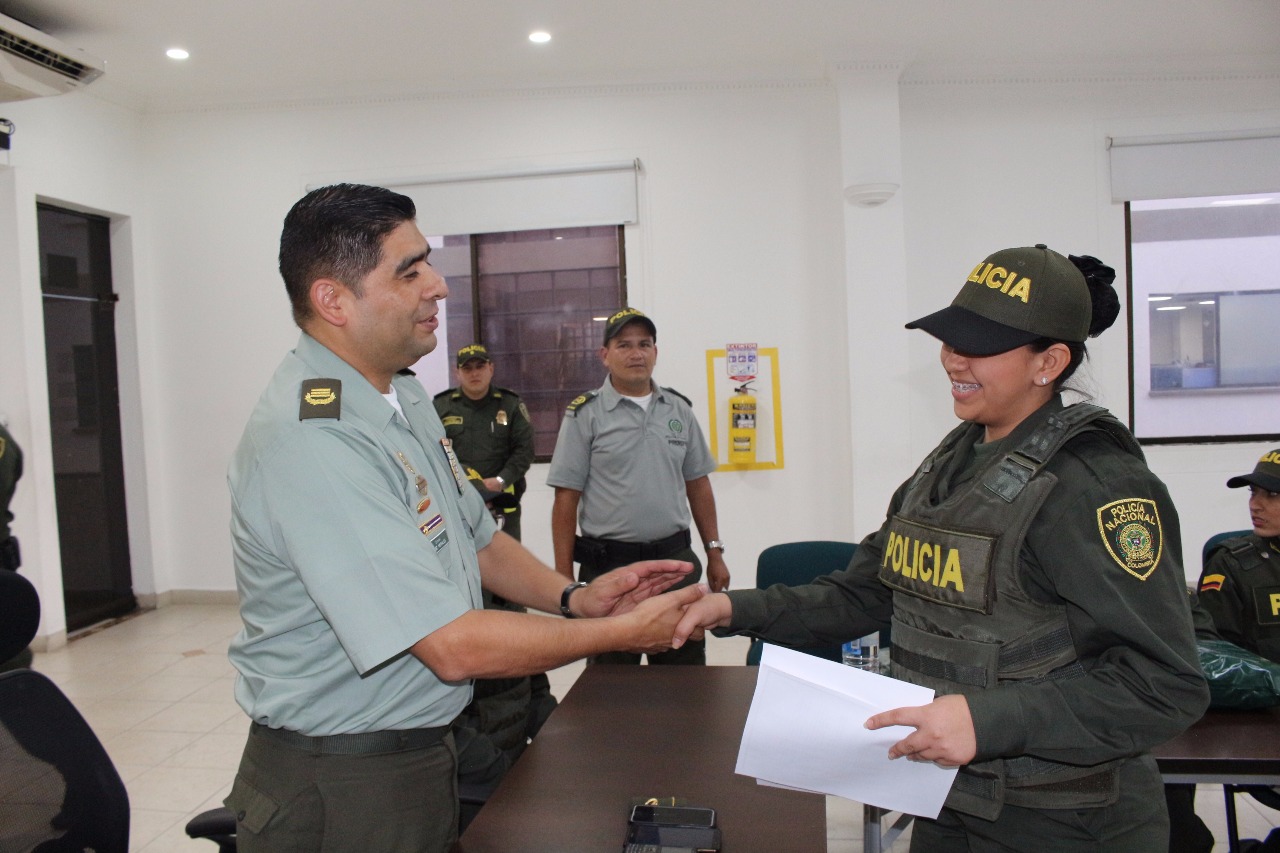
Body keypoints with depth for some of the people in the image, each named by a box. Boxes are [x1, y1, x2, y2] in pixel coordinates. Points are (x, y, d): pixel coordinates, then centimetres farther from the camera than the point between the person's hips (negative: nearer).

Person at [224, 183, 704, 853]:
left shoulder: (404, 396, 4)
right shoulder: (312, 439, -28)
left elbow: (475, 539, 12)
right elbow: (455, 647, -29)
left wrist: (573, 597, -4)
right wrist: (623, 632, -19)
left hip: (423, 749, 9)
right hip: (340, 791, -9)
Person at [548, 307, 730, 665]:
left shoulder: (679, 409, 8)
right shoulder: (585, 415, -4)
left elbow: (698, 485, 13)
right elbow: (566, 499, -5)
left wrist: (715, 553, 10)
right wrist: (564, 577, -9)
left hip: (675, 558, 4)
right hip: (609, 565, -3)